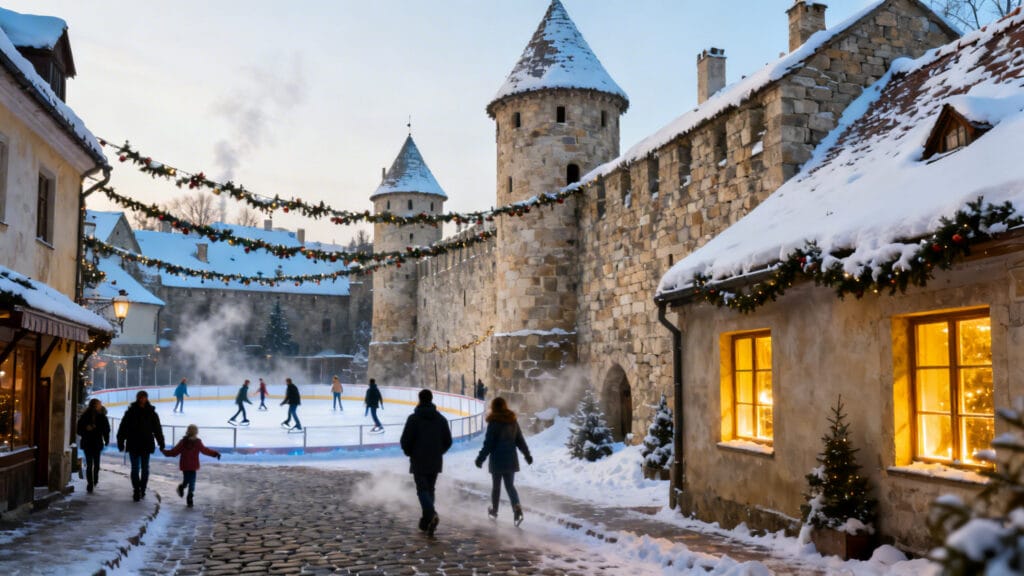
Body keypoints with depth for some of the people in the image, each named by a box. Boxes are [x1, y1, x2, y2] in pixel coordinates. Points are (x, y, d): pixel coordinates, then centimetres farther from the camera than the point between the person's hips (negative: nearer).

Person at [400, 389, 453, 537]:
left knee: (422, 489, -4)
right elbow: (448, 441, 6)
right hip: (435, 462, 4)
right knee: (430, 489, 14)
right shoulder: (441, 419, 5)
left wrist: (409, 453, 7)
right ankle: (426, 522, 16)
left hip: (419, 461, -4)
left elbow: (405, 440, -12)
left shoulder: (414, 418, -10)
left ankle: (432, 514, -28)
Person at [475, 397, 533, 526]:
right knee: (510, 485, 8)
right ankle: (517, 508, -14)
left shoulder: (494, 423, -13)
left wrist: (480, 458, -7)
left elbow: (488, 444, -14)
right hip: (511, 459, 4)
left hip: (497, 460, -4)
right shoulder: (513, 422, 4)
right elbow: (520, 440, 11)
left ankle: (494, 511, 26)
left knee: (496, 486, 12)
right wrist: (527, 455, 21)